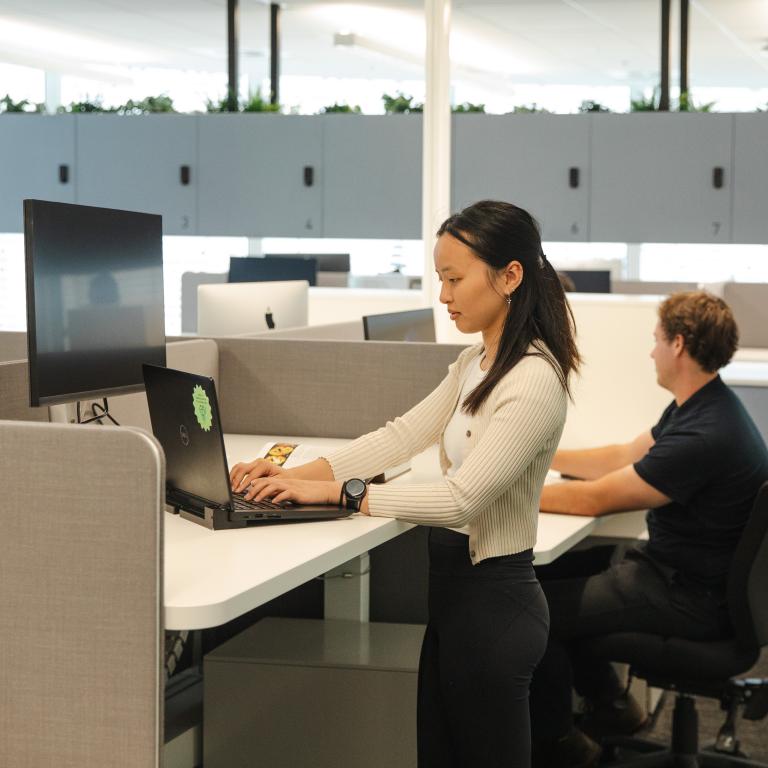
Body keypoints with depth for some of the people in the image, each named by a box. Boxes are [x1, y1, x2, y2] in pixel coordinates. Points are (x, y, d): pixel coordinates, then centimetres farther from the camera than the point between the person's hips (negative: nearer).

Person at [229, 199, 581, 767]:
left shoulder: (533, 382, -22)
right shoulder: (475, 364, 8)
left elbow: (461, 497, -26)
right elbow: (402, 436, 7)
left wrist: (336, 493, -25)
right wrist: (300, 474, -5)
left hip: (492, 599, -9)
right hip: (453, 589, 9)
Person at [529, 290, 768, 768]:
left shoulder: (704, 435, -29)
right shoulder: (701, 406, 3)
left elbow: (593, 500, -23)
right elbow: (624, 458, 17)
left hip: (691, 598, -10)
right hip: (674, 566, 10)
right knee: (551, 573, 15)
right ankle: (610, 706, 26)